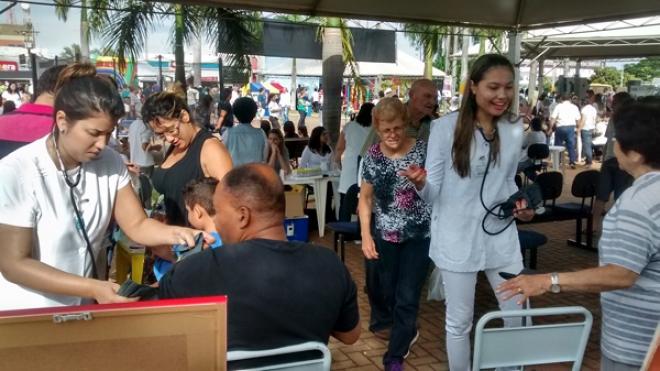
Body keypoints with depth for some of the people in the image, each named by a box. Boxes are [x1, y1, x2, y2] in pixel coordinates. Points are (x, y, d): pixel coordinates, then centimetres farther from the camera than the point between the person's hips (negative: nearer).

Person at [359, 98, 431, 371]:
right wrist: (366, 235, -5)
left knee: (407, 297, 2)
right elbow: (365, 197, 3)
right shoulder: (372, 156, -2)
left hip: (418, 235, -2)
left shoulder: (422, 150, -9)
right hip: (385, 235, 3)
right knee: (386, 292, 15)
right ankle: (407, 332, 45)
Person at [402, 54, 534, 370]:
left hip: (501, 234, 4)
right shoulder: (446, 127, -12)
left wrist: (519, 204, -3)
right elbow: (433, 193, -10)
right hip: (458, 237, -4)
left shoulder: (515, 129, 3)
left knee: (519, 314, 12)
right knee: (459, 321, 9)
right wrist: (421, 184, -32)